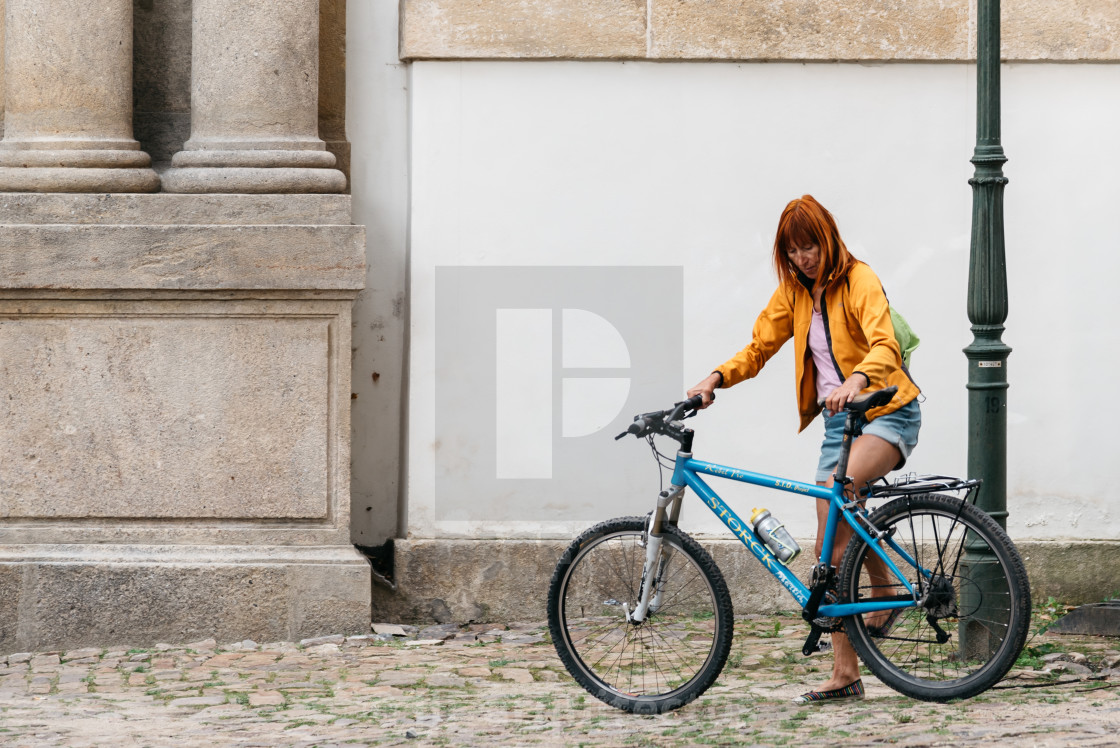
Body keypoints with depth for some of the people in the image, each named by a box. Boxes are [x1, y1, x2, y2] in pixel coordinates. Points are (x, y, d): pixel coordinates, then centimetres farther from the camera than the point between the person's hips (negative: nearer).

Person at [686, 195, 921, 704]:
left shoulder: (859, 282, -12)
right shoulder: (794, 291, 8)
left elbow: (885, 346, -26)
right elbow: (759, 346, 10)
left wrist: (856, 381, -45)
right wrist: (716, 379, -8)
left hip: (887, 413, -7)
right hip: (838, 420, 7)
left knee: (838, 487, -34)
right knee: (830, 548, 1)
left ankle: (885, 588, -14)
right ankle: (844, 674, 4)